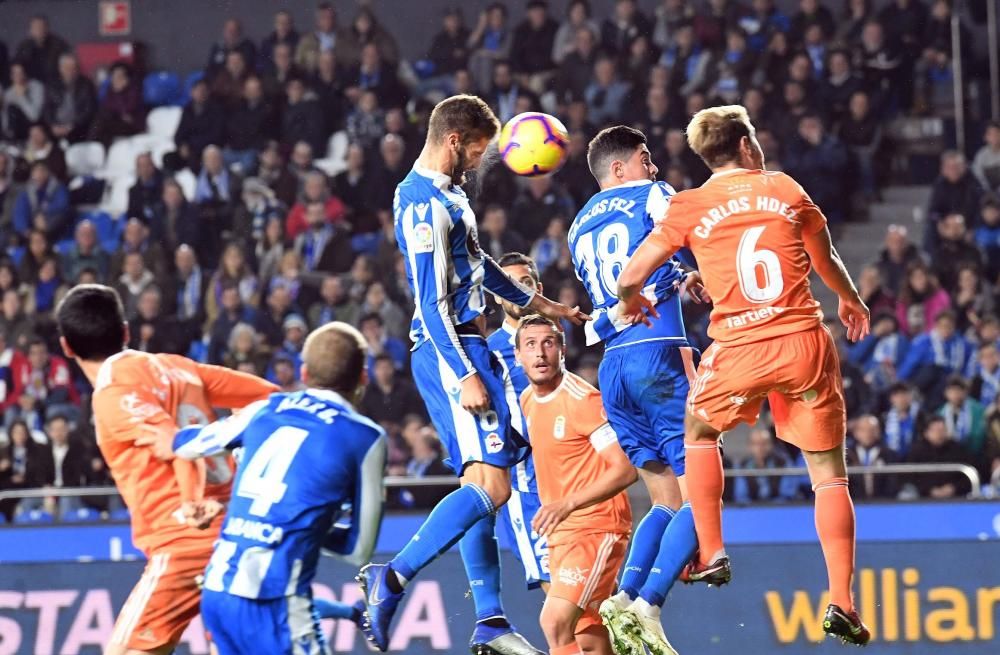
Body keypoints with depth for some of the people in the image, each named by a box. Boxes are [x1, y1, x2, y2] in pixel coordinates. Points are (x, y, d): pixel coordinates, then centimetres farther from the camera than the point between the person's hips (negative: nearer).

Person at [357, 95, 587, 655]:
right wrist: (464, 375, -24)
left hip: (467, 347, 10)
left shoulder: (447, 193, 16)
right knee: (490, 485, -18)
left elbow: (476, 263, 32)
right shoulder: (426, 204, -16)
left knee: (482, 486, 9)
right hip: (450, 352, -10)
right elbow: (433, 302, -20)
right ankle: (395, 577, -22)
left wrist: (536, 302, 44)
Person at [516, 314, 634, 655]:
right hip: (560, 533, 9)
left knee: (554, 622, -22)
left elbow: (626, 469, -23)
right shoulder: (528, 400, 8)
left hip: (596, 527, -9)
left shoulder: (583, 399, -17)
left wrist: (568, 504, -31)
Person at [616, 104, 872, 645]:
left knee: (698, 430, 28)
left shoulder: (690, 206, 4)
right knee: (829, 473, 7)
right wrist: (850, 300, 46)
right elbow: (827, 264, 25)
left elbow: (630, 277, 3)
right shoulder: (787, 190, 9)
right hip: (806, 340, 1)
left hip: (739, 348, -1)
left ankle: (710, 556, 21)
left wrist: (631, 304, 28)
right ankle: (841, 603, -2)